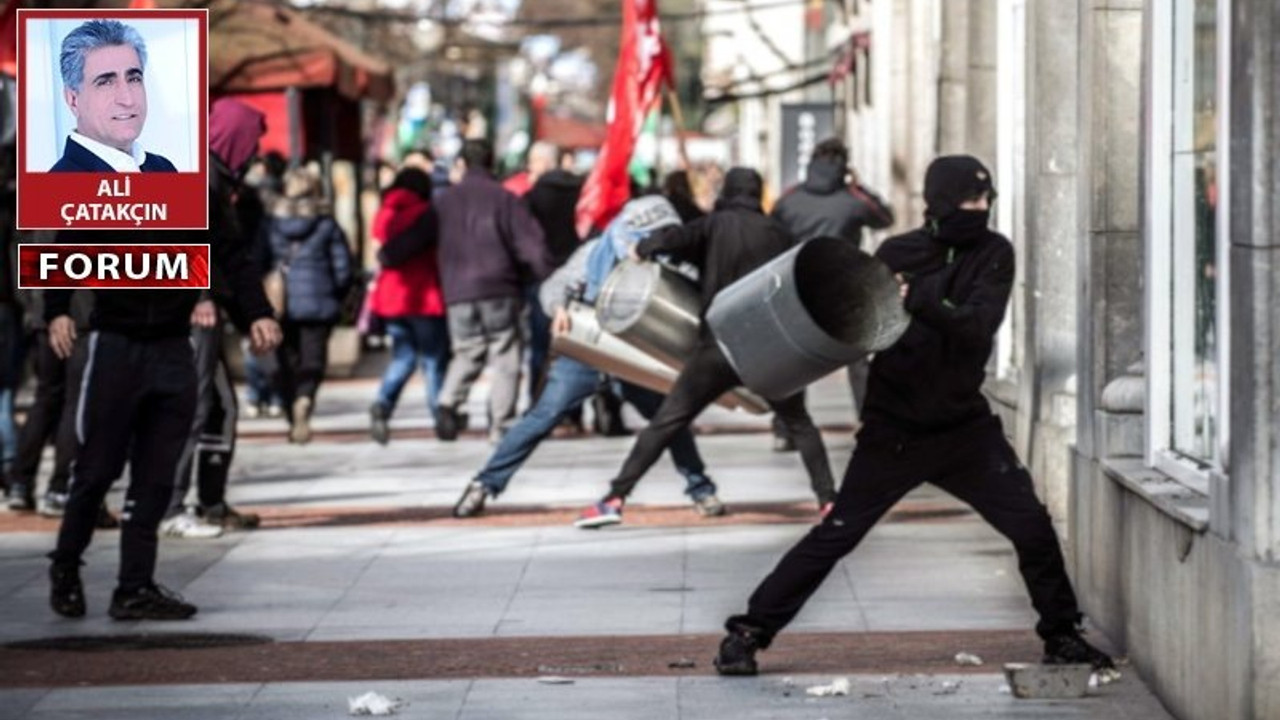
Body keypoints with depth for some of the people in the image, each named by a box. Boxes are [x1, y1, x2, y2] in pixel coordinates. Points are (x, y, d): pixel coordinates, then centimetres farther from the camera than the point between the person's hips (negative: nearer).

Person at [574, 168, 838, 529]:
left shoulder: (717, 224, 0)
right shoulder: (777, 234, 9)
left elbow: (675, 239, -16)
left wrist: (642, 248, 0)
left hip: (718, 347, -2)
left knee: (666, 421, 2)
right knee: (799, 423, 20)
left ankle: (615, 499, -5)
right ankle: (828, 499, 9)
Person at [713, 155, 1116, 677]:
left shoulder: (993, 255, -4)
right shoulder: (897, 254, -6)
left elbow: (978, 326, -20)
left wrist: (919, 304, -33)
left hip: (965, 425, 2)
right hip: (893, 428, -2)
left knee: (1032, 525, -3)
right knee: (835, 534, -5)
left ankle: (1062, 636, 16)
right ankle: (747, 633, 3)